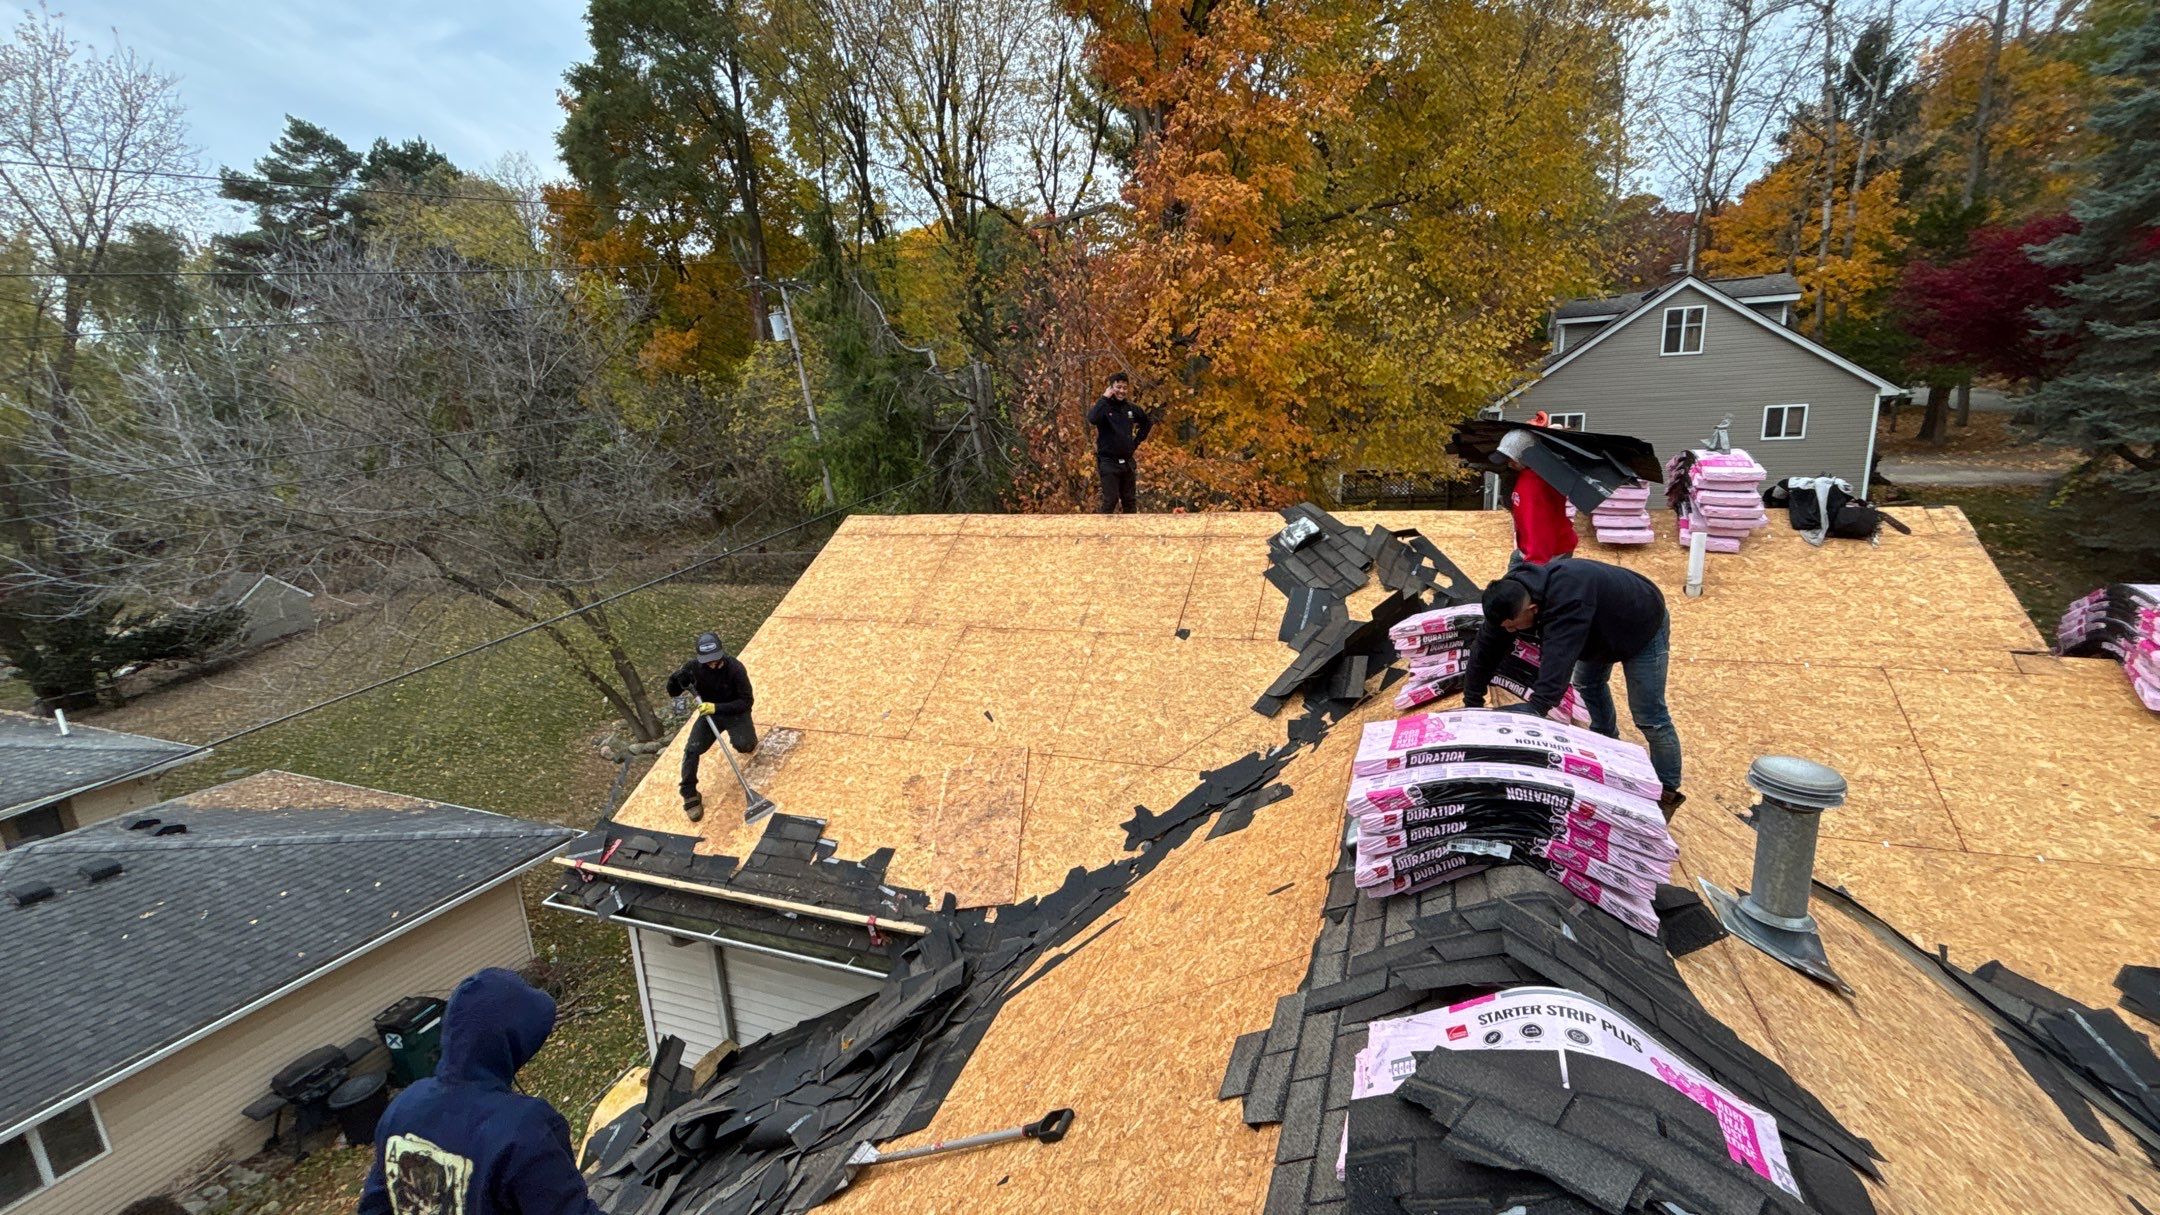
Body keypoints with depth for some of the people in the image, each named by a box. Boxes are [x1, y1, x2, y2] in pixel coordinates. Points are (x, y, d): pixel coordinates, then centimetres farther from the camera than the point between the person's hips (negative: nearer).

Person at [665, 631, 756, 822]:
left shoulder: (735, 668, -24)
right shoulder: (694, 666, -16)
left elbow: (747, 701, -20)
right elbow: (672, 692, -6)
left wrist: (717, 707, -32)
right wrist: (679, 681, -30)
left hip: (735, 713, -2)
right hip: (709, 713, 3)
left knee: (743, 745, -28)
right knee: (691, 749, -18)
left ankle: (748, 742, 11)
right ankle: (690, 795, -1)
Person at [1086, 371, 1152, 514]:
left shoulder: (1131, 408, 6)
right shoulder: (1103, 406, -8)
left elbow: (1148, 422, 25)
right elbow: (1092, 419, -32)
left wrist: (1137, 441, 15)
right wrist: (1104, 398, -23)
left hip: (1128, 462, 6)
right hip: (1108, 462, -6)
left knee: (1130, 501, 11)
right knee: (1110, 500, -10)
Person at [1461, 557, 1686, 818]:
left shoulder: (1568, 604, -47)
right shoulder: (1511, 593, -23)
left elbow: (1555, 670, -52)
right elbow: (1485, 648, -17)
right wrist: (1472, 705, -16)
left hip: (1643, 626, -7)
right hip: (1603, 626, 7)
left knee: (1649, 717, -3)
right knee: (1587, 683, 23)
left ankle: (1668, 792, 13)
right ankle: (1606, 740, 47)